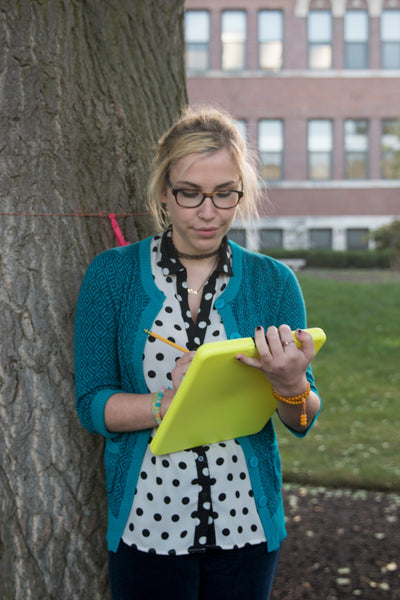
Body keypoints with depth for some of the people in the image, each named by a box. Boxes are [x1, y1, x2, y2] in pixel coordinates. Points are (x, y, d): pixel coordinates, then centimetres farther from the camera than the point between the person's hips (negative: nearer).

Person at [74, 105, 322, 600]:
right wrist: (166, 405, -24)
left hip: (247, 525, 2)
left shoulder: (274, 281, -2)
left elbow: (304, 422, 0)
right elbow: (92, 404, -7)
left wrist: (291, 388, -22)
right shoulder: (112, 275, -6)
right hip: (147, 525, -1)